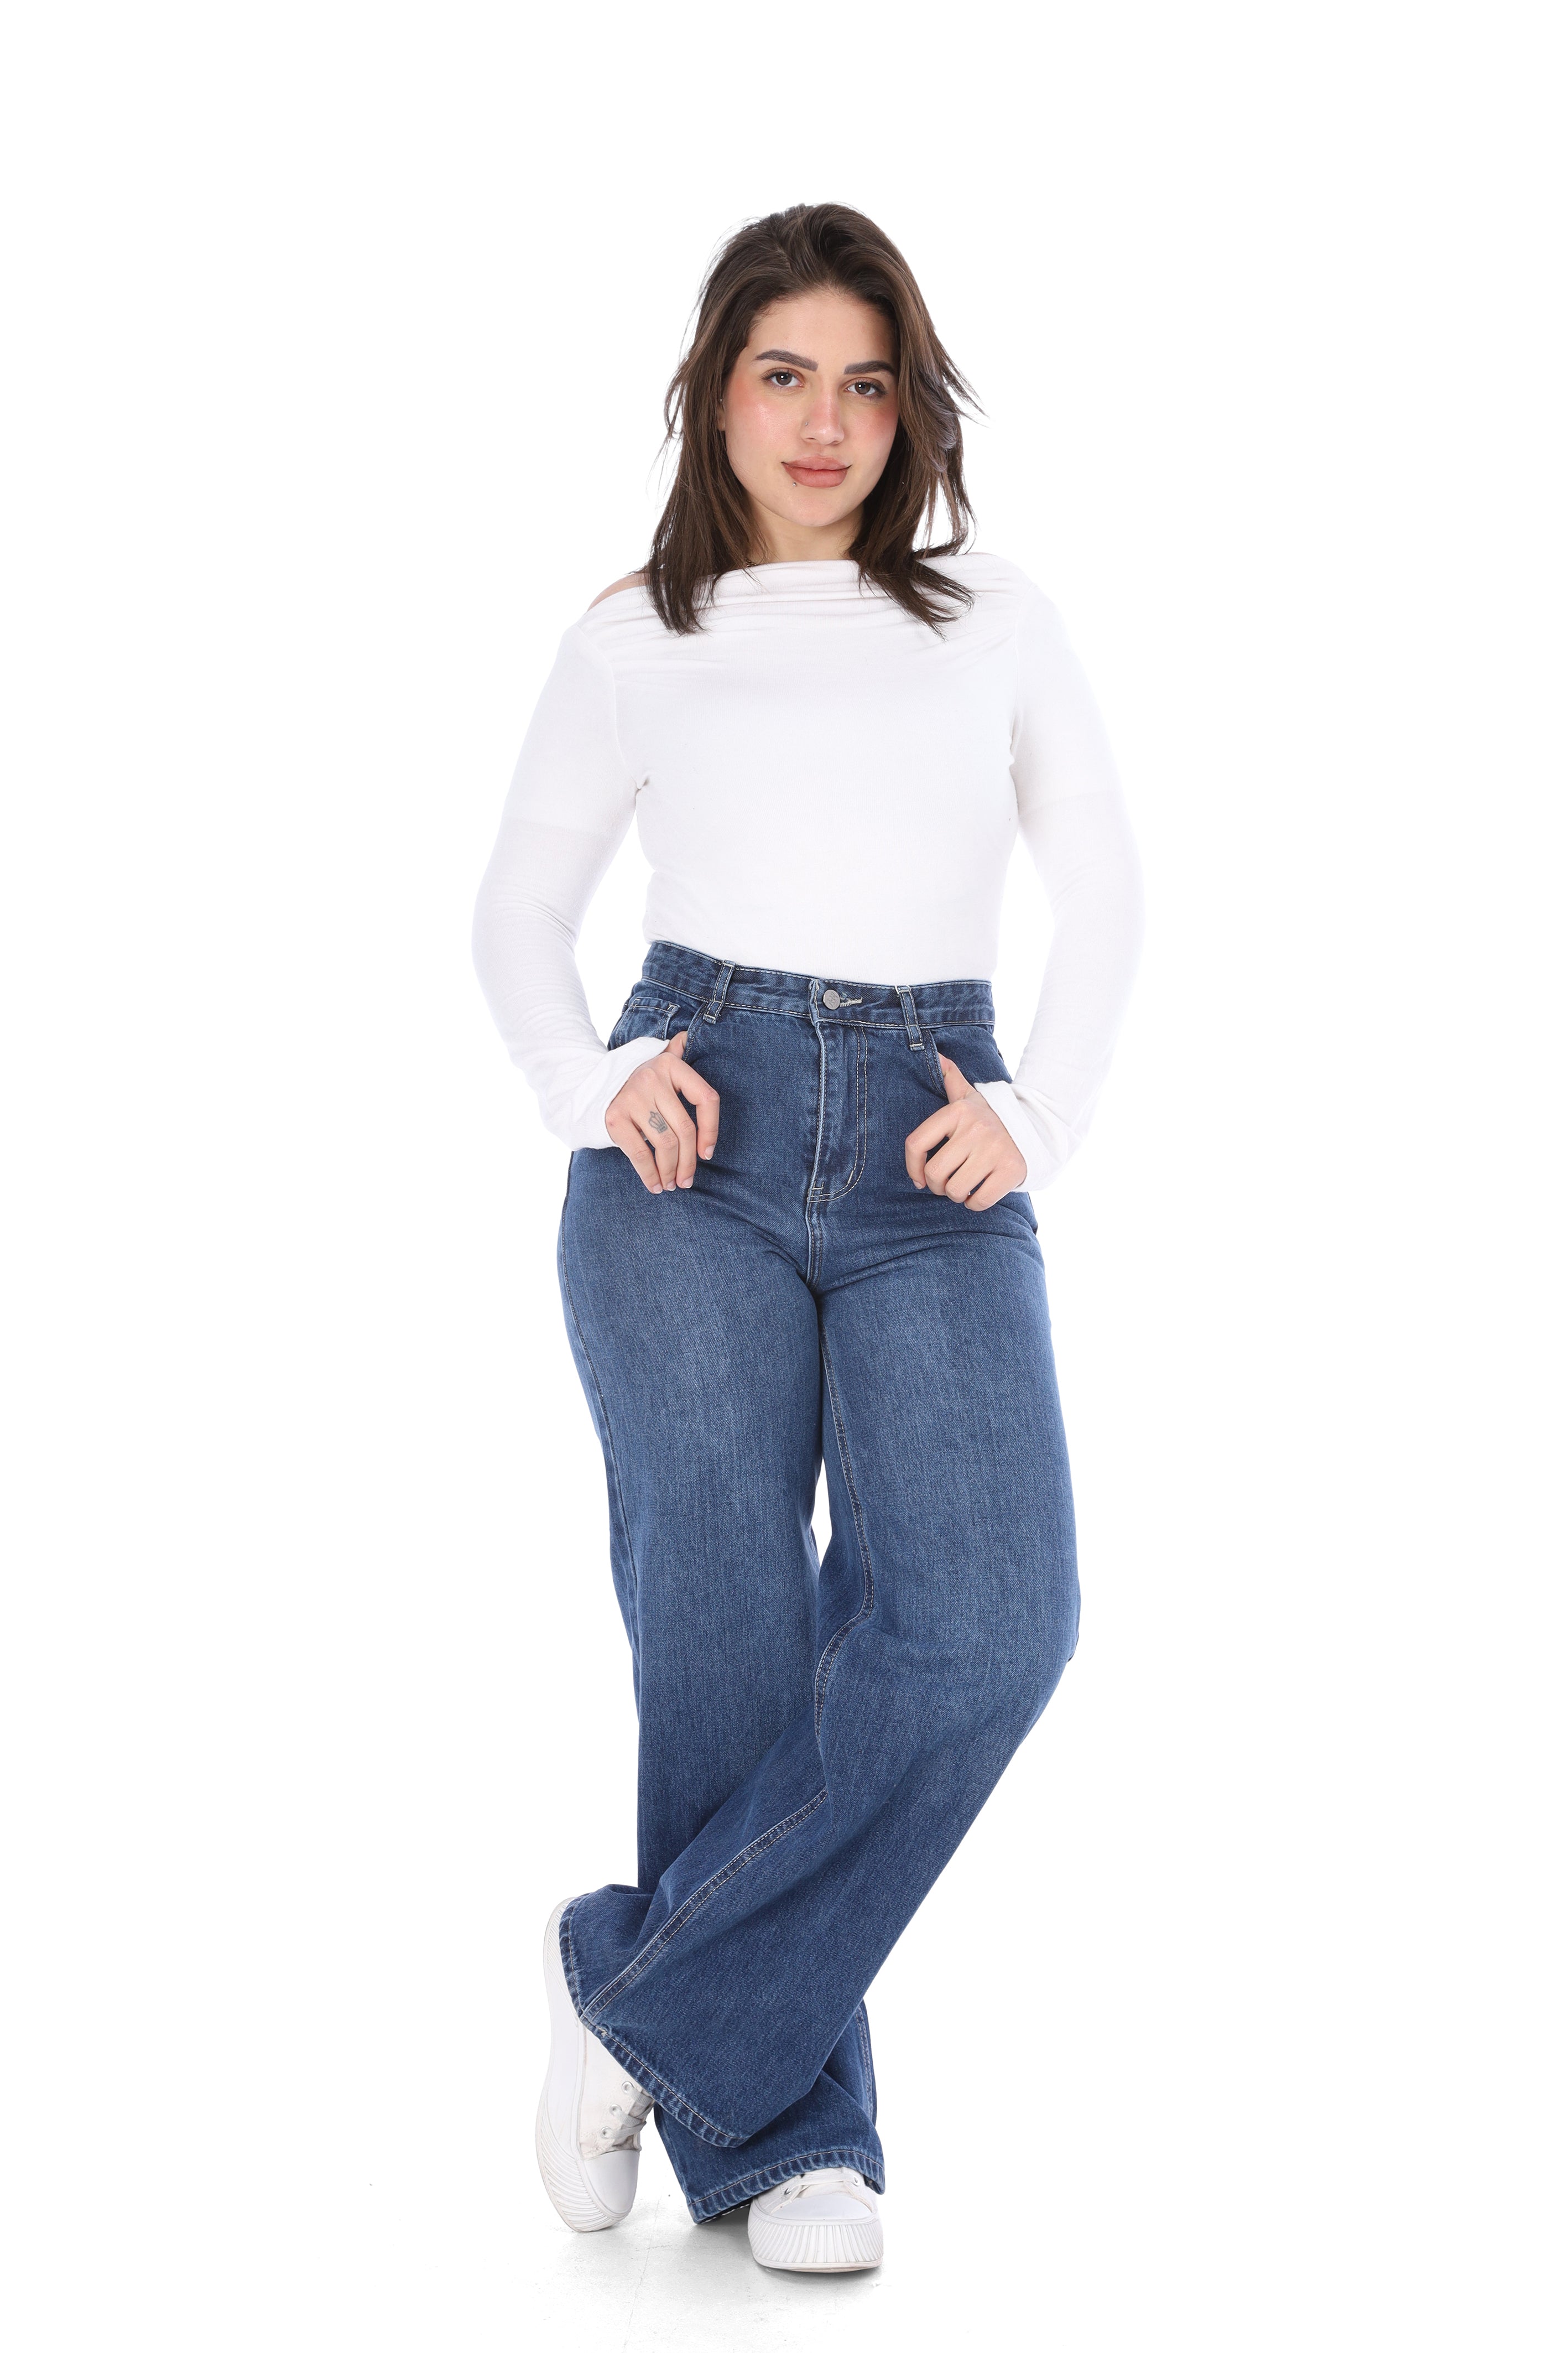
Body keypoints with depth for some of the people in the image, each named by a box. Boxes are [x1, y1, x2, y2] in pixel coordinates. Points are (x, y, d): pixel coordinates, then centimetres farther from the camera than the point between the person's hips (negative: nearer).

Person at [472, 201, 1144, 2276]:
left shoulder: (1000, 624, 13)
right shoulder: (636, 643, 10)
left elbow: (1106, 895, 16)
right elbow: (520, 912, 16)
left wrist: (1041, 1116, 2)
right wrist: (591, 1091, -2)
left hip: (930, 1171, 1)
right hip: (702, 1154, -1)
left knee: (988, 1624, -17)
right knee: (729, 1636, -3)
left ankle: (645, 1995, -2)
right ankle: (787, 2131, 13)